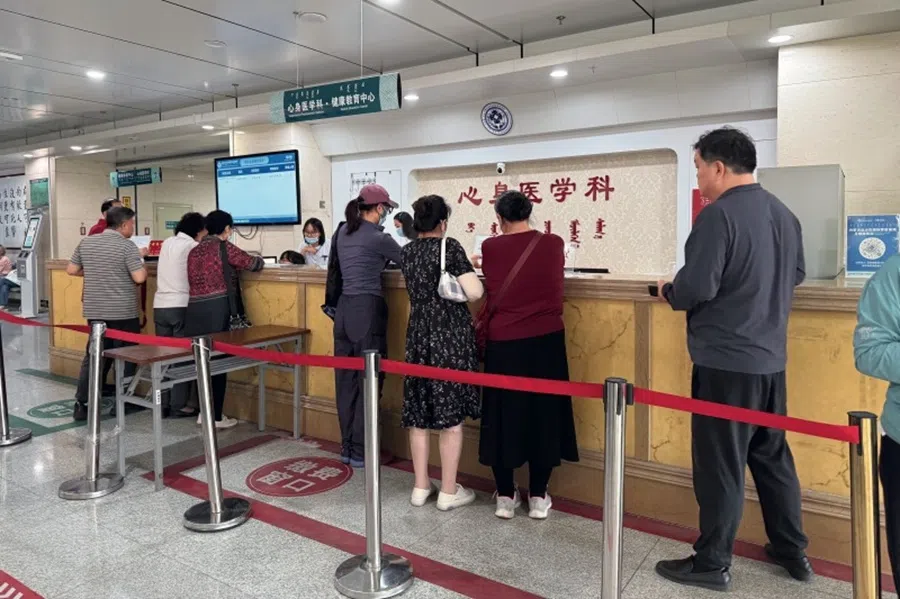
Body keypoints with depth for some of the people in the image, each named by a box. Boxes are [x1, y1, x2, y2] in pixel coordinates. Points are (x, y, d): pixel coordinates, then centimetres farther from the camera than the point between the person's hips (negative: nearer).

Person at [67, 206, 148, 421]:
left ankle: (82, 404, 7)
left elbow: (71, 270, 12)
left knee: (93, 356, 11)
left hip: (95, 311, 5)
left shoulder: (86, 242, 6)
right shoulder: (127, 246, -12)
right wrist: (140, 259, -1)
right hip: (123, 312, -5)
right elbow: (139, 278, -18)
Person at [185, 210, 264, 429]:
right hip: (215, 309, -7)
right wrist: (259, 260, 25)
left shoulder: (195, 250, 16)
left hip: (194, 309, 7)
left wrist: (230, 266, 29)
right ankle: (216, 417, 8)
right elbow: (252, 263, 3)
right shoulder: (223, 246, -3)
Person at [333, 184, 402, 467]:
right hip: (368, 310, -7)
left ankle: (346, 447, 20)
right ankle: (360, 451, 9)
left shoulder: (343, 232, 12)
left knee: (346, 380, 11)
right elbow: (408, 261, 5)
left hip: (344, 309, 7)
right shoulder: (378, 238, -9)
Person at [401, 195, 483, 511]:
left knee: (419, 414, 12)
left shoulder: (407, 251, 8)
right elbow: (474, 292, -16)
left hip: (418, 335, 6)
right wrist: (471, 272, 5)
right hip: (451, 336, -6)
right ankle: (449, 492, 11)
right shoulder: (449, 246, -10)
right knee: (452, 416, 3)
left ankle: (421, 487, 21)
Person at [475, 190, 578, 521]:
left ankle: (505, 496, 19)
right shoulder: (554, 244, -1)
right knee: (543, 413, 11)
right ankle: (538, 497, 19)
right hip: (546, 340, 1)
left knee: (504, 413, 11)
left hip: (504, 343, -1)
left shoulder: (491, 248, -4)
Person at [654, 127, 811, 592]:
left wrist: (669, 293, -2)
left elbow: (696, 287, -22)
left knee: (720, 463, 2)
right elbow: (796, 275, 20)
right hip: (770, 358, 8)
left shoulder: (718, 215, -17)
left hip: (726, 361, -8)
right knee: (773, 455, 19)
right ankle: (792, 551, 32)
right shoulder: (784, 214, 8)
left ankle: (712, 563, 15)